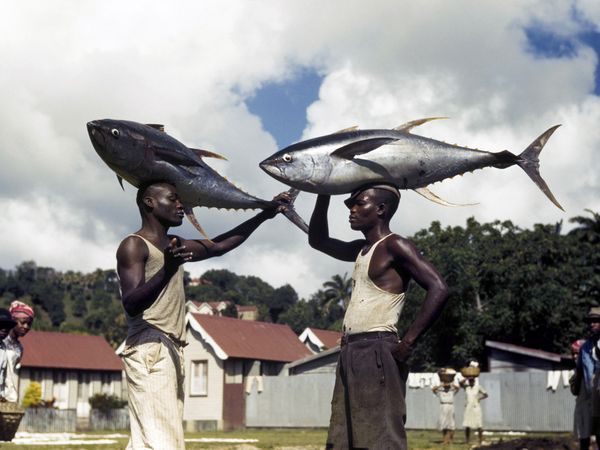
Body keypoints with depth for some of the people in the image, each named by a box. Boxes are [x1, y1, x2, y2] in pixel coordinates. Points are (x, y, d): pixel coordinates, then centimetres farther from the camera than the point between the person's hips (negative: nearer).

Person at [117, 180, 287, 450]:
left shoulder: (174, 246, 22)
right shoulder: (134, 246, -5)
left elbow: (219, 245, 29)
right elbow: (131, 303, -16)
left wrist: (263, 215, 25)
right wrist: (166, 271, -32)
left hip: (171, 352, 9)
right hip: (150, 351, -9)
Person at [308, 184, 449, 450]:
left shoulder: (394, 246, -5)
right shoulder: (361, 250, 21)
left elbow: (438, 289, -16)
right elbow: (317, 240, 35)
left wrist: (407, 343, -18)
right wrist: (324, 195, 21)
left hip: (376, 355, -9)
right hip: (350, 356, 9)